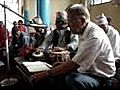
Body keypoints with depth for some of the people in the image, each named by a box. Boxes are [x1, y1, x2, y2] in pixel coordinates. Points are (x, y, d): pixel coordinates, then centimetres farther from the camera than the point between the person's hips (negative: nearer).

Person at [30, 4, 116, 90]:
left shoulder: (95, 36, -26)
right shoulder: (83, 32, 5)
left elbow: (75, 64, -29)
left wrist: (47, 74, -25)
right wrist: (64, 64, 0)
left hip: (100, 76, -8)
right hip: (87, 71, 9)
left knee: (72, 80, -35)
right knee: (57, 76, -6)